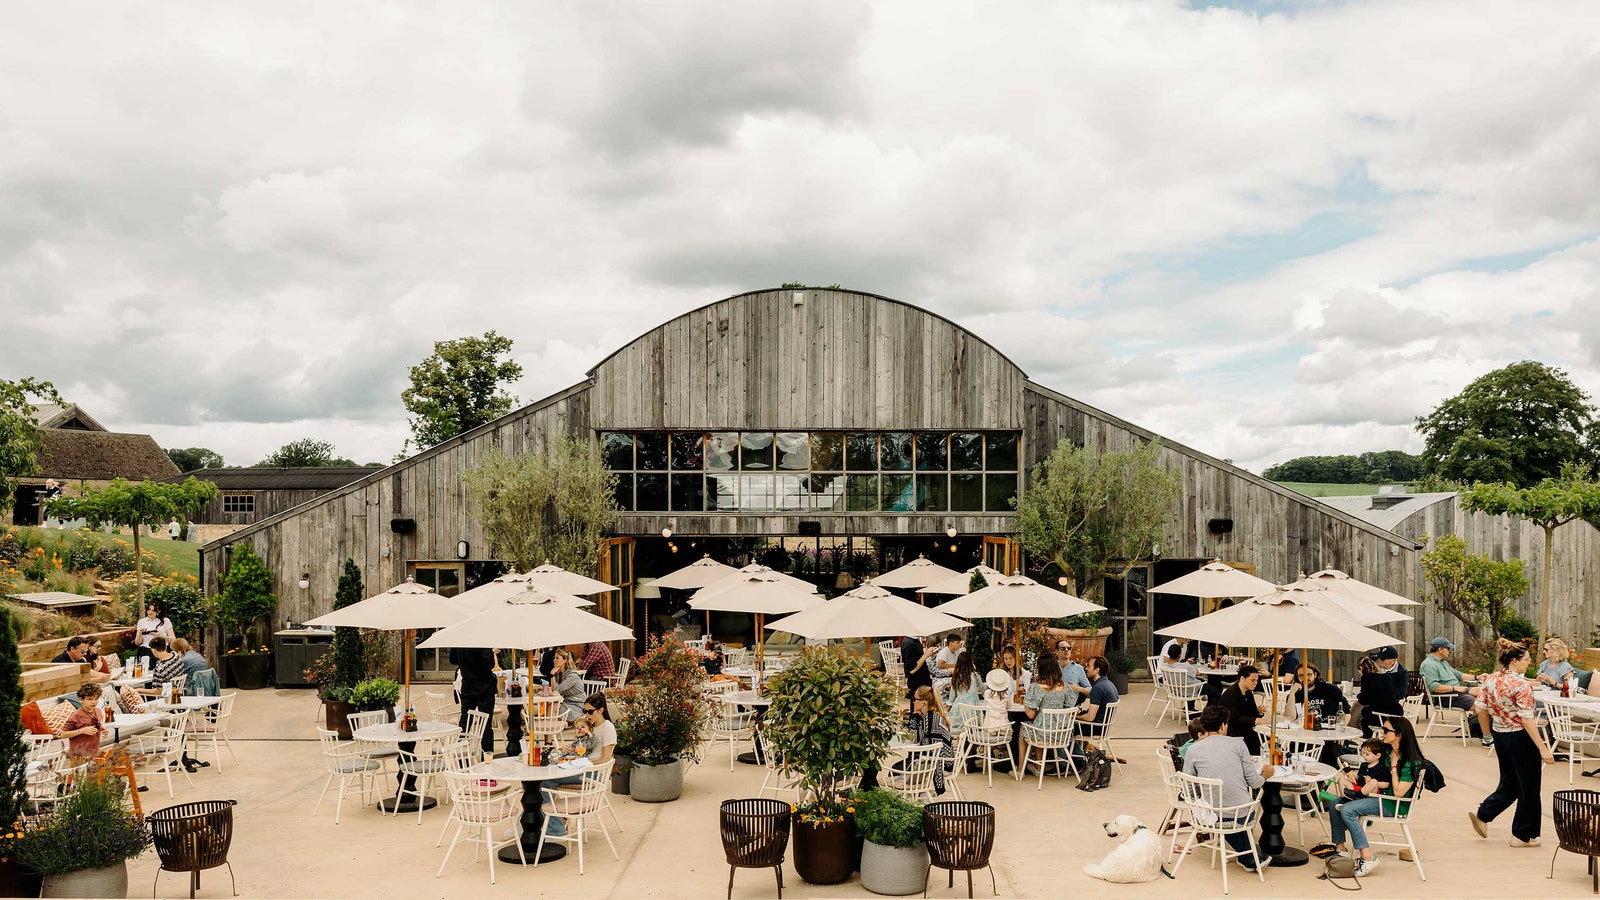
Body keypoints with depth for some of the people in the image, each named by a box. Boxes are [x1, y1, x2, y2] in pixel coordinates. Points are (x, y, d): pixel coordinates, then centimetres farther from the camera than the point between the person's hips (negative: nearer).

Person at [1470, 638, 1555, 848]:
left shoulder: (1490, 680, 2)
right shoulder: (1520, 684, -20)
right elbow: (1527, 718, -23)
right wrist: (1543, 748, -22)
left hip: (1500, 735, 7)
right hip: (1521, 737, -7)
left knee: (1509, 783, 20)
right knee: (1528, 787, 7)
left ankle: (1482, 815, 10)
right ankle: (1523, 835, 14)